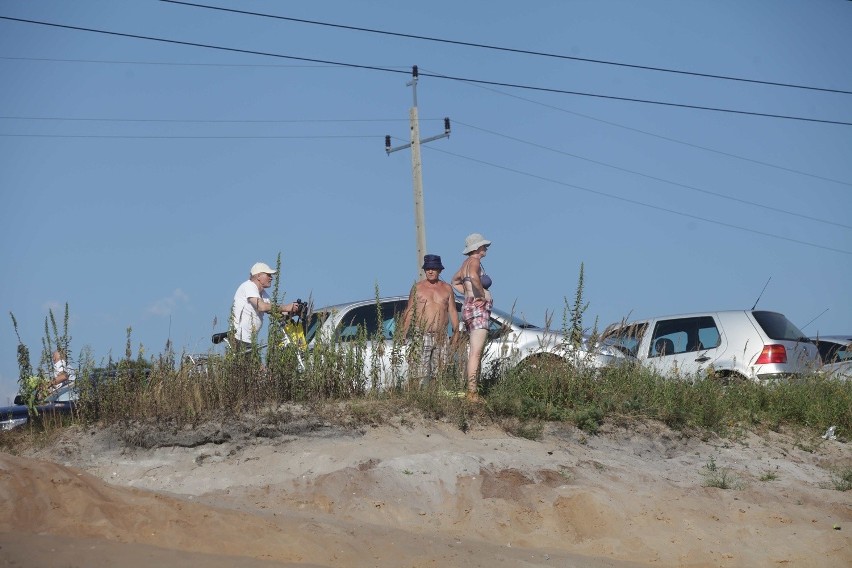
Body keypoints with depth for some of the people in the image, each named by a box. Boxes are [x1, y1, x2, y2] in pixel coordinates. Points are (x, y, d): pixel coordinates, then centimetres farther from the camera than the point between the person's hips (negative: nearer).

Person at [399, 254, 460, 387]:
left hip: (441, 336, 2)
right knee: (421, 373, -11)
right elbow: (409, 311, 5)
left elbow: (452, 312, 12)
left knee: (439, 372, -1)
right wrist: (404, 334, -4)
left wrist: (456, 333, 3)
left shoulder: (447, 289, 11)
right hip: (422, 336, -2)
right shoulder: (417, 288, 7)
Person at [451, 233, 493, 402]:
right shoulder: (474, 261, -9)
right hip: (478, 307, -10)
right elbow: (473, 276, -32)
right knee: (475, 353, -15)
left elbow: (455, 282, 35)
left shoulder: (466, 263, 19)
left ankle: (472, 391, 12)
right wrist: (482, 293, -20)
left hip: (468, 306, 10)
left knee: (474, 353, 12)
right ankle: (472, 392, -20)